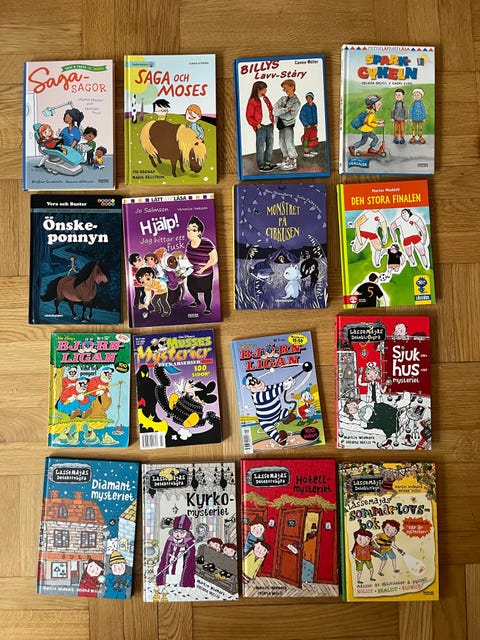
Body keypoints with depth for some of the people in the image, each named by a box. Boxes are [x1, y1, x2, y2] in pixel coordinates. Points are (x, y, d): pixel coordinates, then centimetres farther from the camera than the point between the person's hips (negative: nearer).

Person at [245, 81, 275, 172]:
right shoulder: (252, 101, -9)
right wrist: (256, 124, -16)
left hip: (269, 125, 8)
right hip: (260, 127, -8)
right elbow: (249, 116, -9)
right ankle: (261, 166, 3)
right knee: (261, 146, -3)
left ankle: (268, 162, 27)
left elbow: (271, 110, 22)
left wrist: (272, 121, 11)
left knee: (270, 144, 14)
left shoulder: (265, 99, 14)